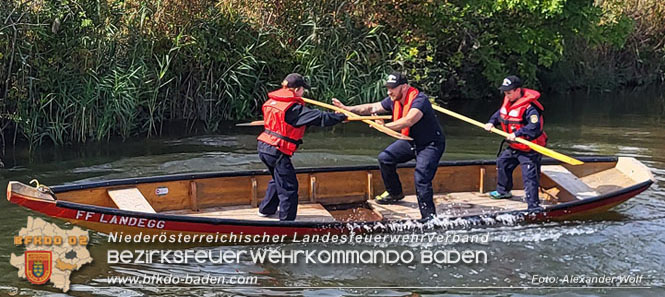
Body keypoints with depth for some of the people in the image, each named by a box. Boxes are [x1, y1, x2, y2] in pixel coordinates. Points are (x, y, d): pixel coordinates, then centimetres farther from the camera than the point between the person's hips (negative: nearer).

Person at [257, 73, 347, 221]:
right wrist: (342, 117, -6)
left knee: (278, 179, 29)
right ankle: (287, 219, 0)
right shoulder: (294, 108, -15)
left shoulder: (272, 101, 10)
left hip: (264, 147, 9)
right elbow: (319, 117, -16)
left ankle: (266, 209, 41)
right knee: (289, 186, -1)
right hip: (277, 152, -9)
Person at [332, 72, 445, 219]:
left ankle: (429, 217, -13)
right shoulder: (394, 101, -3)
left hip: (431, 144, -9)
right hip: (411, 141, 9)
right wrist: (347, 109, -6)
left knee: (421, 180, -20)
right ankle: (395, 193, 26)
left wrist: (385, 126, -46)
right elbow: (371, 108, 2)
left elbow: (408, 121, -43)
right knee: (385, 158, 6)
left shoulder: (419, 100, -29)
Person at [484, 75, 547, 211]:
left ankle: (533, 205, -13)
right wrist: (491, 122, 3)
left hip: (529, 149, -10)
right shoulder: (508, 101, 3)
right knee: (502, 163, 27)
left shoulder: (529, 107, -26)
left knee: (529, 176, -13)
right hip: (514, 147, 10)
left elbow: (535, 127, -35)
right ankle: (503, 191, 48)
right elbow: (500, 113, 21)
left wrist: (516, 134, -37)